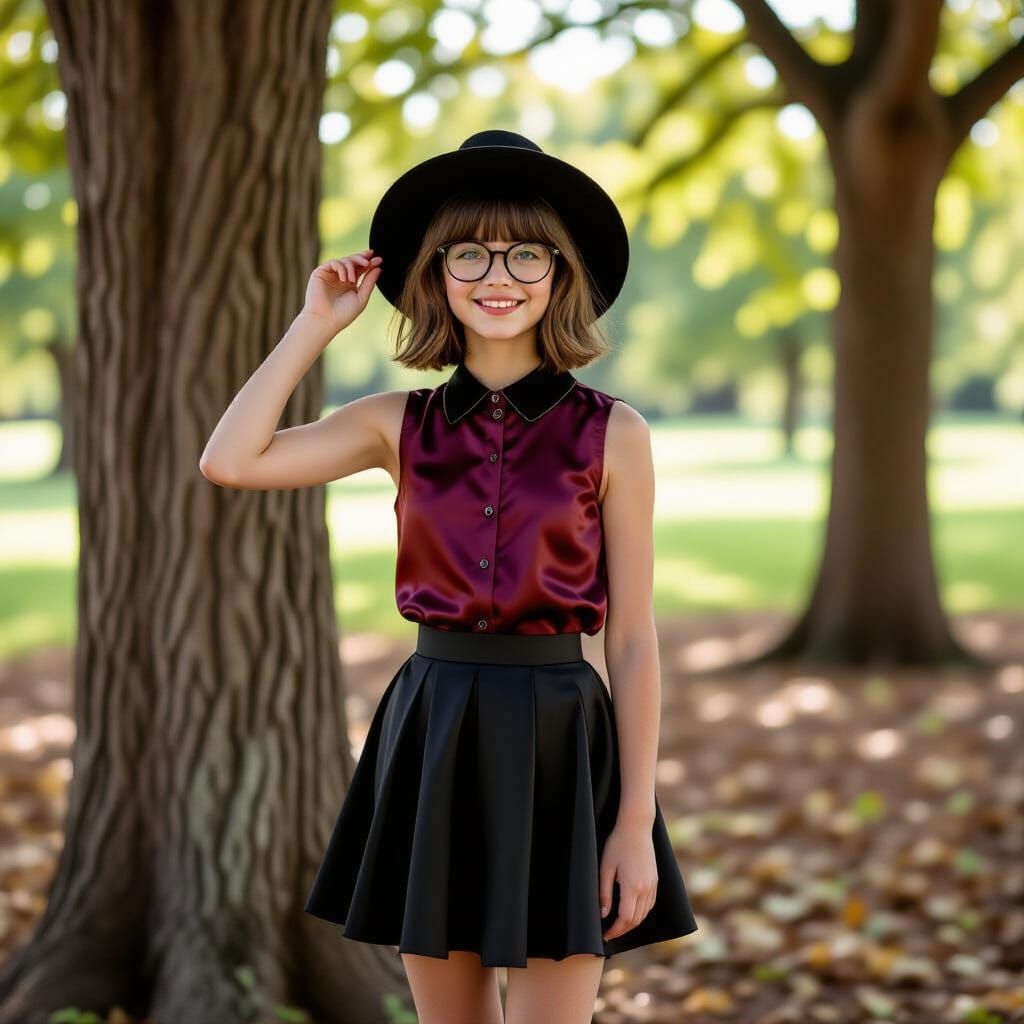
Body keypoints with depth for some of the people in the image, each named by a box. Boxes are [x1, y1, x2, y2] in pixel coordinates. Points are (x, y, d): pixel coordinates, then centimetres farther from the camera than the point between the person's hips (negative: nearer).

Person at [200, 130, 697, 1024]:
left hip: (558, 745, -3)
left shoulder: (611, 435, -2)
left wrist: (637, 823, -7)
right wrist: (318, 325, 0)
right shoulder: (401, 426, 5)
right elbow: (230, 462, -7)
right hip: (430, 742, 3)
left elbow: (633, 639, -2)